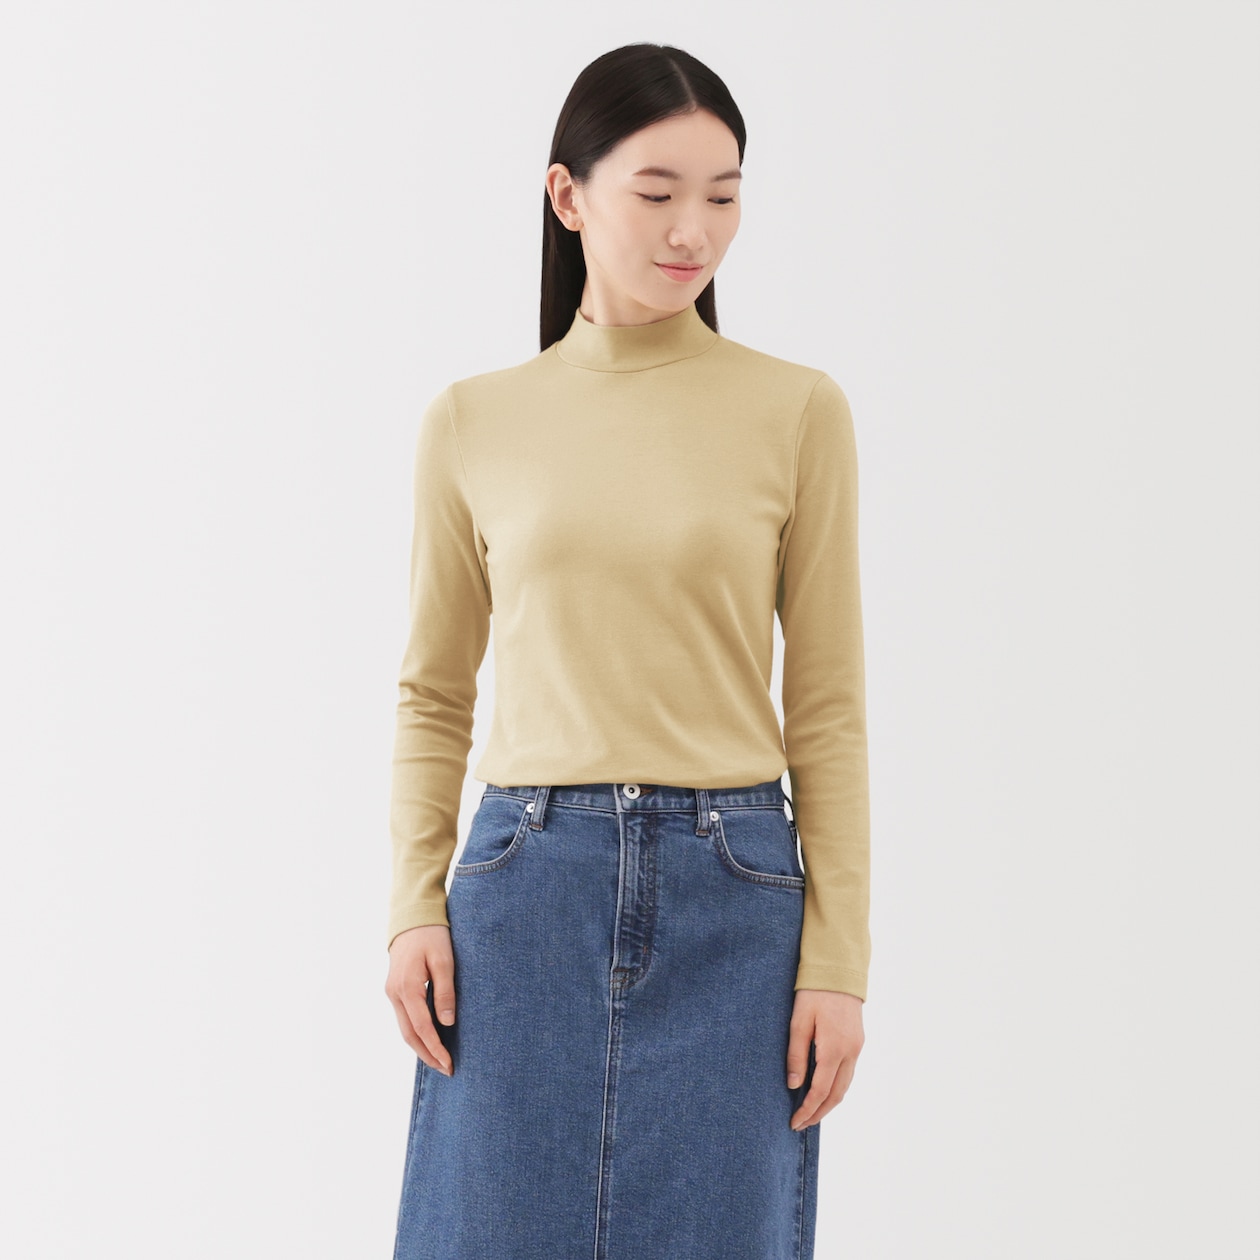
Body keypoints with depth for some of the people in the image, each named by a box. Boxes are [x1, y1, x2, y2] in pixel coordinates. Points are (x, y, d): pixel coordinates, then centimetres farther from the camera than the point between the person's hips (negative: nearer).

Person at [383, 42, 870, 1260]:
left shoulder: (799, 411, 1)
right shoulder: (473, 422, 5)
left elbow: (827, 710, 2)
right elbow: (433, 692, 11)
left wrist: (837, 961, -3)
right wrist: (414, 908, 0)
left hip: (730, 898, -1)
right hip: (530, 888, 1)